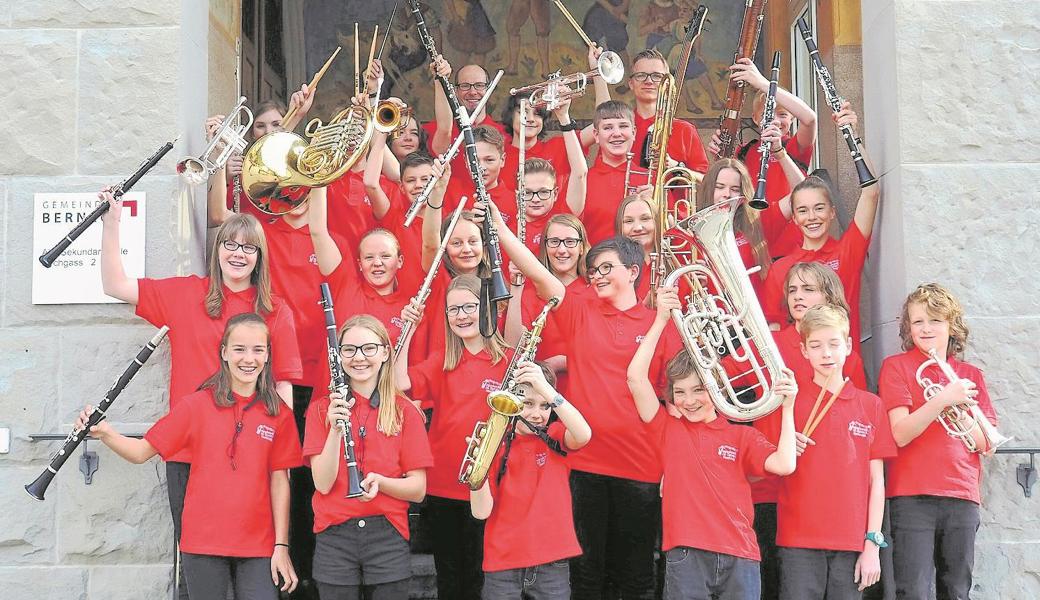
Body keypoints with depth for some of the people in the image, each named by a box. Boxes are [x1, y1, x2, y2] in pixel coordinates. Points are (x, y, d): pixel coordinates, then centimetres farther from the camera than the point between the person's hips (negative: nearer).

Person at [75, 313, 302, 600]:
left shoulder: (278, 414, 1)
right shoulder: (197, 405, -2)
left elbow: (279, 482, 3)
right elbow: (141, 452, -2)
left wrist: (282, 546, 0)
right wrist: (105, 433, -20)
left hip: (258, 546, 1)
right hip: (203, 543, -1)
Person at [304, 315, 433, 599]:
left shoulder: (405, 411, 1)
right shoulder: (322, 409, 2)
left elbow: (418, 489, 0)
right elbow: (323, 484, -7)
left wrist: (379, 481, -19)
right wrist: (335, 427, -19)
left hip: (388, 536, 0)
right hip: (335, 537, 0)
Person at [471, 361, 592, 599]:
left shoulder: (555, 437, 1)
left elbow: (584, 435, -24)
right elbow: (481, 511, -8)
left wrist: (546, 388, -31)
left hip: (552, 563, 0)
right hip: (502, 566, 0)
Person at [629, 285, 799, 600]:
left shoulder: (742, 436, 11)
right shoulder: (667, 429, 9)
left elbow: (784, 465, -5)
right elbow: (636, 377, -3)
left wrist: (787, 407, -8)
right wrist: (661, 320, -6)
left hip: (739, 556, 1)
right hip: (685, 557, -1)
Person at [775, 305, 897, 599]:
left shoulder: (870, 405, 8)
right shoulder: (790, 401, 5)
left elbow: (876, 480, 7)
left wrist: (873, 544, 1)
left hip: (852, 542, 1)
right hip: (799, 542, -1)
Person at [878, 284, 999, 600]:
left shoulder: (971, 375, 15)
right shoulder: (896, 366, 3)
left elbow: (986, 444, 8)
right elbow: (900, 434, -9)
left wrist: (962, 409, -8)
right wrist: (942, 400, -19)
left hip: (962, 497, 4)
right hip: (913, 497, -4)